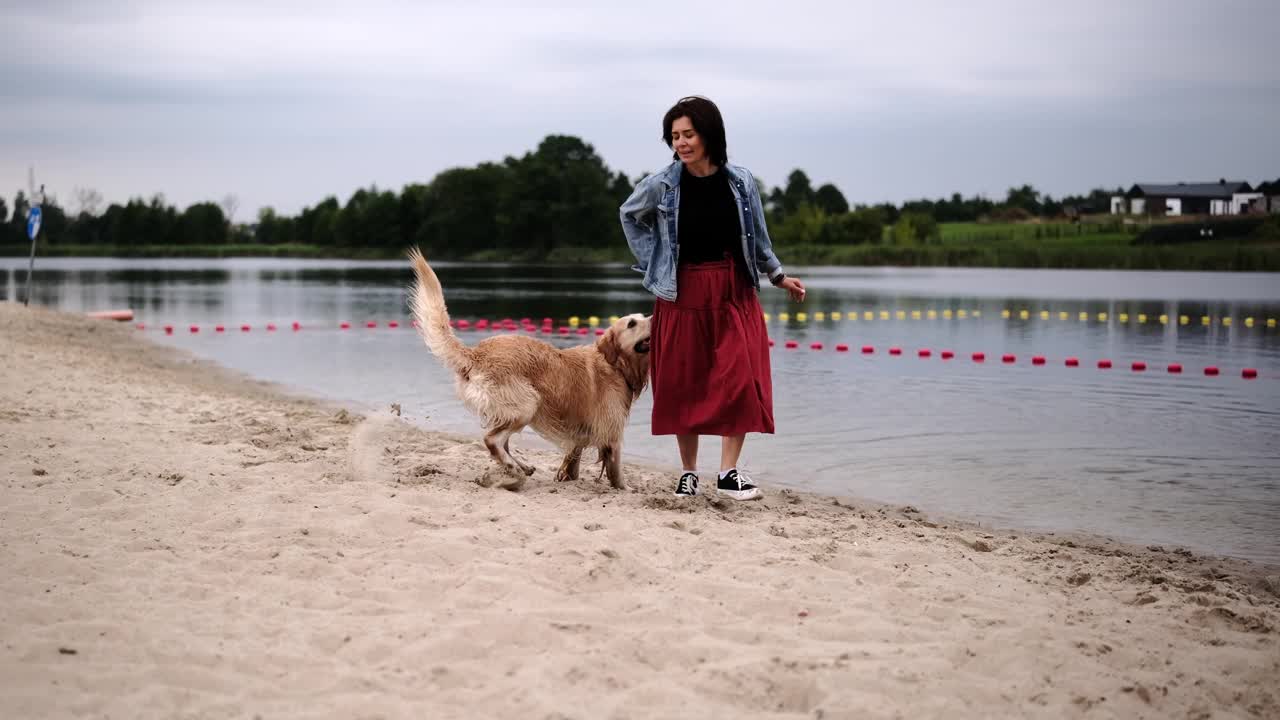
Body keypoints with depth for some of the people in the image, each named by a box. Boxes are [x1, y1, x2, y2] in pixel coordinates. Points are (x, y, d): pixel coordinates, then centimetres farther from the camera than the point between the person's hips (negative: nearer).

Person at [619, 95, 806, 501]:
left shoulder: (740, 181, -3)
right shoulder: (661, 186, -6)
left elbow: (758, 236, 12)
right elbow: (629, 216, 14)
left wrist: (778, 276, 16)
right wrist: (650, 260, 7)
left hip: (734, 293, 1)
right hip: (683, 295, -1)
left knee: (740, 380, -9)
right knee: (683, 384, 3)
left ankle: (729, 472, -3)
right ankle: (688, 471, 15)